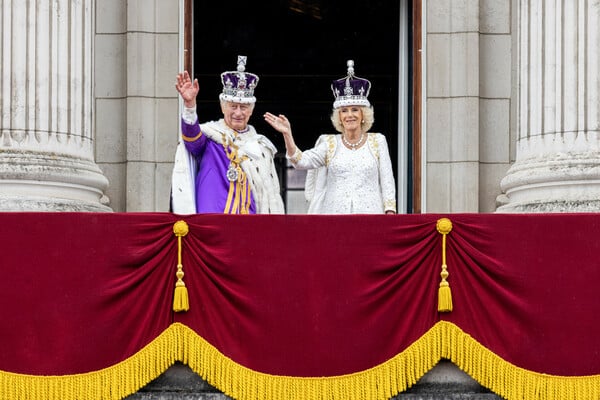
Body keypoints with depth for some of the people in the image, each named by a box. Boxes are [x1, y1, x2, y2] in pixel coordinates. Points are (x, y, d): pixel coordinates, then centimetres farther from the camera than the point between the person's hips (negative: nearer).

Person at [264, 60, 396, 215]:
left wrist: (390, 211, -2)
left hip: (369, 213, 0)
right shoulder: (330, 144, 10)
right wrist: (287, 134, -18)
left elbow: (387, 180, 7)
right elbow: (302, 161, -5)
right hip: (335, 213, 0)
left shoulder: (377, 141, 9)